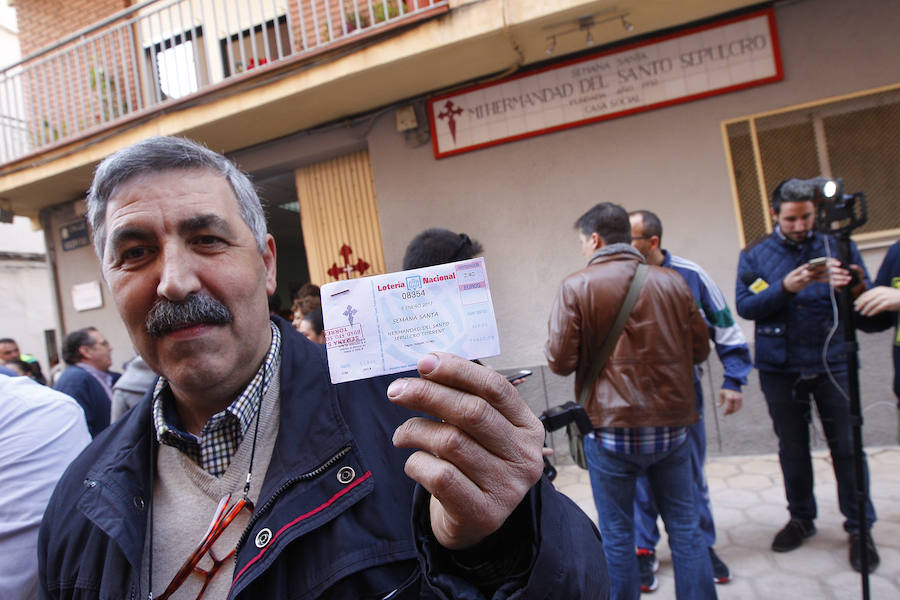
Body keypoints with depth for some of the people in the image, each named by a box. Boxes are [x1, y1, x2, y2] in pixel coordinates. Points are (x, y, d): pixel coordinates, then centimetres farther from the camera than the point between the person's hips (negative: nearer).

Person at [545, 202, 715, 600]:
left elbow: (560, 361, -12)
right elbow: (699, 349, 8)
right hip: (671, 425, 4)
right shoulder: (671, 282, 2)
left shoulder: (576, 286, -9)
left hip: (611, 428, -3)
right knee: (684, 528, 17)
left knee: (617, 536, 11)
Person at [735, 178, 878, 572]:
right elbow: (744, 305, -8)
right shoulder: (755, 255, 3)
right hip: (780, 367, 1)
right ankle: (801, 518, 29)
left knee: (846, 446, 1)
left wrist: (847, 285, -24)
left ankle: (859, 528, 18)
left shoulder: (837, 245, 3)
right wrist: (784, 288, -22)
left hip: (832, 362, 0)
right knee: (792, 448, 12)